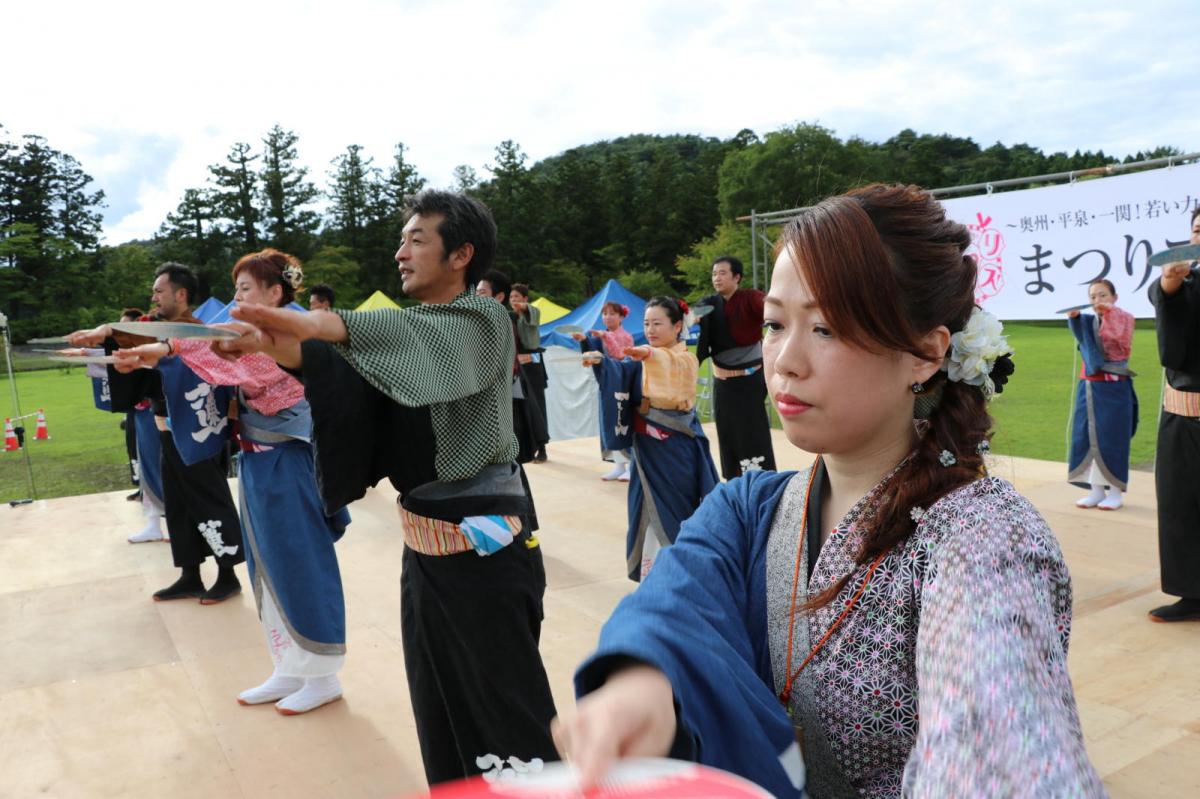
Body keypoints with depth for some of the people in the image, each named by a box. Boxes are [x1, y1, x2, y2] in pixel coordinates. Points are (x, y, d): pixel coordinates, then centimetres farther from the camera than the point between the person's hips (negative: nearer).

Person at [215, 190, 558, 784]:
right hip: (424, 549, 7)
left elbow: (415, 337, -30)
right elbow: (356, 390, -5)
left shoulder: (484, 321, -8)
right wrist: (288, 351, -22)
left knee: (510, 717, 2)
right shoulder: (407, 335, 12)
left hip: (486, 547, -7)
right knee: (439, 717, 17)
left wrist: (321, 325, -42)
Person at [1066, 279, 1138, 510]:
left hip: (1114, 388, -4)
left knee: (1112, 439, -1)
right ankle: (1096, 490, 14)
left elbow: (1122, 338, -24)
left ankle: (1115, 491, 9)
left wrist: (1109, 311, -34)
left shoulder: (1123, 318, -1)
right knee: (1088, 438, 5)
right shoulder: (1089, 321, 10)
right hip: (1089, 387, 4)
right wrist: (1075, 317, -34)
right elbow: (1080, 335, -15)